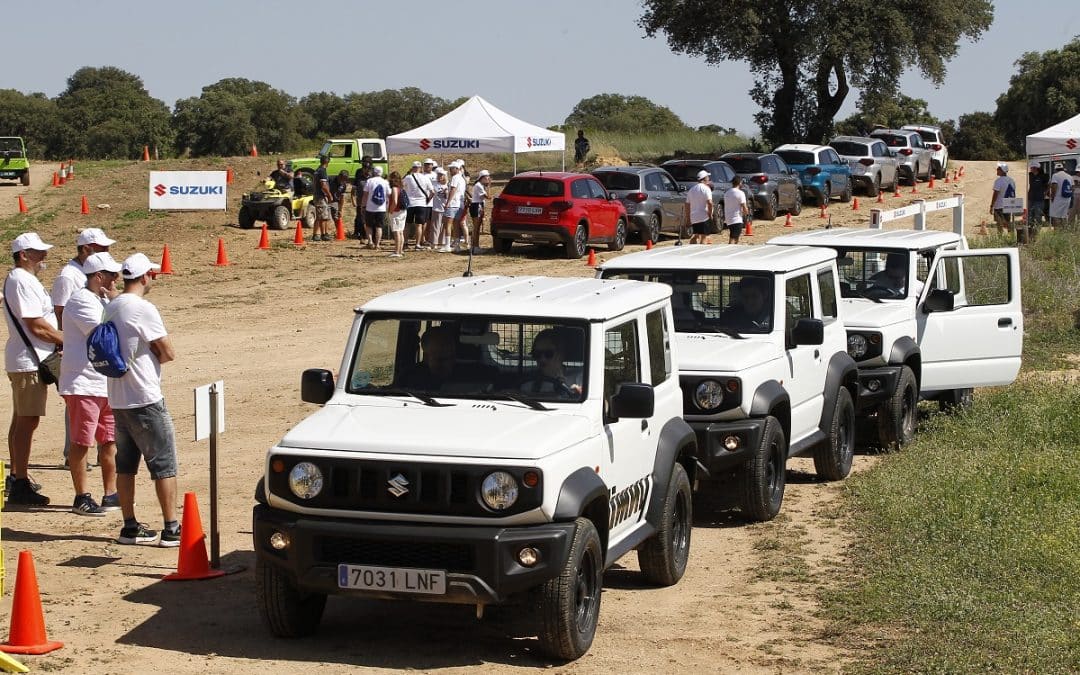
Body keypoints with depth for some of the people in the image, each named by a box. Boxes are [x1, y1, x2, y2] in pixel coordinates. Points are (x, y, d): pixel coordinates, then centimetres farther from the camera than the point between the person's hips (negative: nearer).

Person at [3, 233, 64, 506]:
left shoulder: (19, 279, 17)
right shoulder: (22, 281, -17)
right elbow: (37, 326, -21)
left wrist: (59, 343, 8)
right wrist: (68, 342, -11)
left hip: (22, 359, 11)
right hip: (28, 361, -11)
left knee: (21, 420, 18)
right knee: (27, 421, -10)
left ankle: (17, 477, 28)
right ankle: (20, 486, -9)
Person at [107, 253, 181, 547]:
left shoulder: (112, 308, 9)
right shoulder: (143, 309, -16)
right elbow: (168, 353, -13)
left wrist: (146, 357, 4)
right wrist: (154, 357, 6)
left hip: (118, 399, 8)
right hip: (145, 400, -8)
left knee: (126, 464, 13)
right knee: (164, 464, -2)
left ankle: (130, 527, 18)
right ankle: (171, 529, -2)